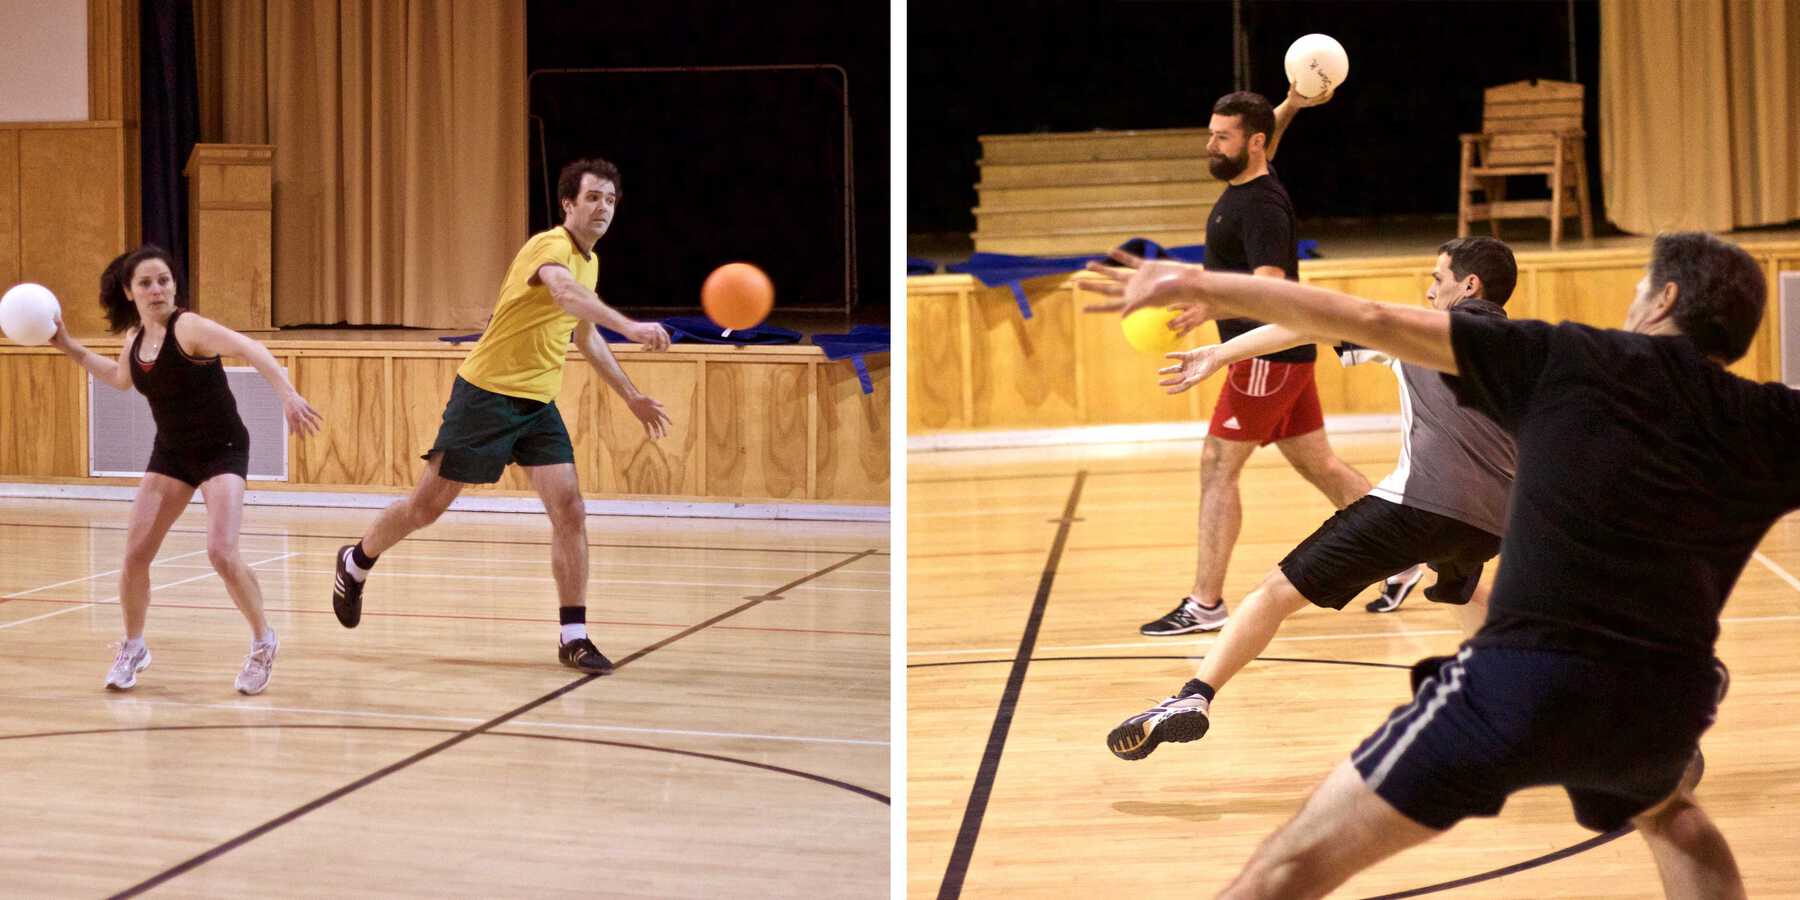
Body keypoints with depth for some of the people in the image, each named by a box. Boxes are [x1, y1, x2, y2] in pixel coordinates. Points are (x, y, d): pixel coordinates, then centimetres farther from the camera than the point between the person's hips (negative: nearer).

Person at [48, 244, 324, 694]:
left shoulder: (188, 327, -21)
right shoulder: (134, 340, 1)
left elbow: (252, 350, -36)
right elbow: (121, 378, 25)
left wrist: (288, 394, -51)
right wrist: (70, 347, 18)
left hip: (222, 451, -6)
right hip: (171, 453, 6)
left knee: (221, 553, -20)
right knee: (135, 554, -1)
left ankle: (263, 641, 3)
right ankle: (133, 648, 21)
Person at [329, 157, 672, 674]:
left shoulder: (590, 262, 10)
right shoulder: (550, 248, -18)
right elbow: (567, 294, -43)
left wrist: (630, 395, 24)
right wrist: (631, 327, -58)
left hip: (539, 404, 7)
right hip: (486, 393, -7)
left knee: (569, 511, -8)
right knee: (427, 505, 5)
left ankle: (574, 638, -3)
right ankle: (356, 563, 32)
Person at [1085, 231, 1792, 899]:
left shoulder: (1570, 360, 5)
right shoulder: (1768, 424, 9)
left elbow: (1371, 322, 5)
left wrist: (1206, 286, 12)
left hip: (1522, 680, -3)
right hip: (1664, 702, 4)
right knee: (1670, 812, 40)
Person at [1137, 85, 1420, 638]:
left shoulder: (1261, 206, -19)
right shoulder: (1242, 185, 9)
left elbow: (1269, 288, -30)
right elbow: (1263, 143, 33)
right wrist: (1290, 106, 18)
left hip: (1270, 356, -10)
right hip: (1282, 356, 10)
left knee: (1218, 468, -9)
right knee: (1318, 464, 16)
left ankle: (1205, 605, -8)